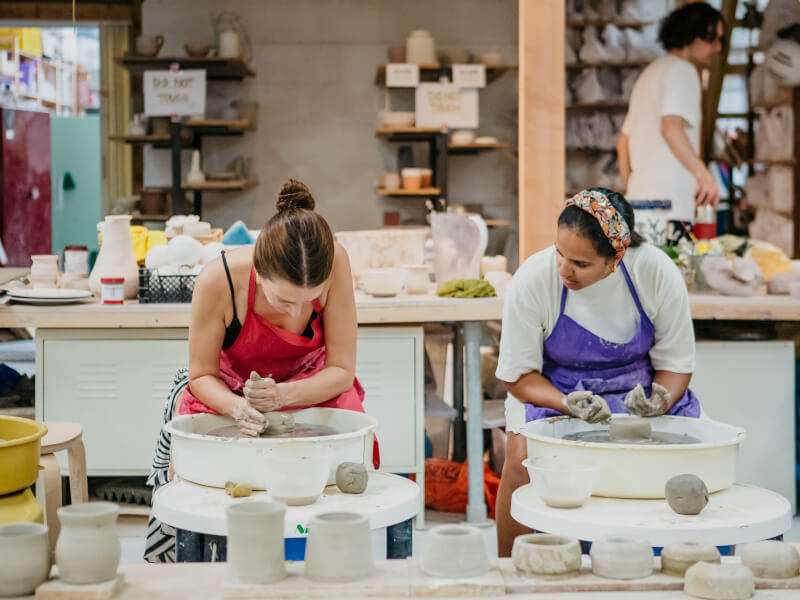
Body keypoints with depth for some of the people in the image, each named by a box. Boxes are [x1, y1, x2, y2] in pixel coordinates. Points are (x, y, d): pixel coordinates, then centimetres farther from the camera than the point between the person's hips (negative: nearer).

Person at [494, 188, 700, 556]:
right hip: (551, 388, -1)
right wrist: (568, 404, -30)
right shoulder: (532, 280, -21)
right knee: (522, 460, -30)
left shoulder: (658, 274, -18)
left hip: (636, 386, 1)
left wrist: (659, 401, -26)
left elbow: (676, 363, -5)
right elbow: (517, 375, -11)